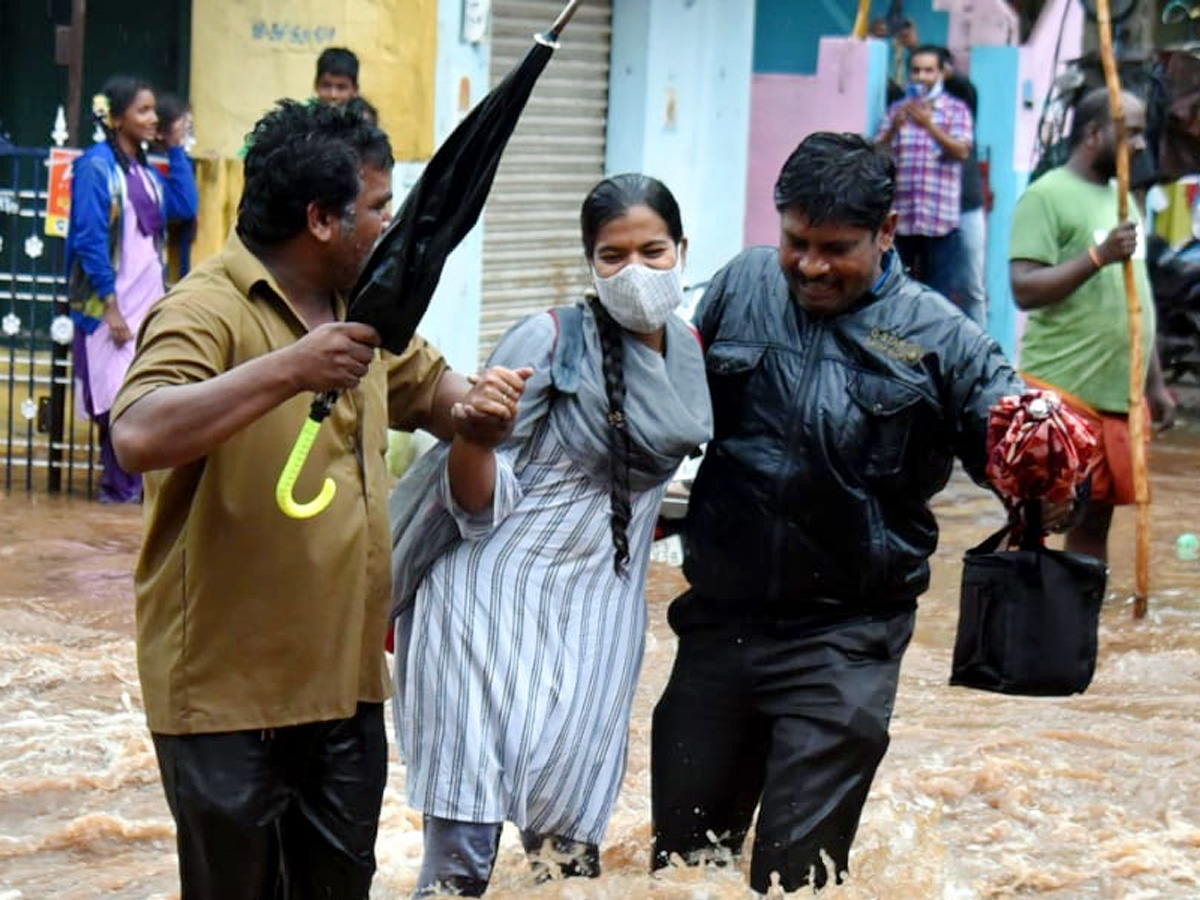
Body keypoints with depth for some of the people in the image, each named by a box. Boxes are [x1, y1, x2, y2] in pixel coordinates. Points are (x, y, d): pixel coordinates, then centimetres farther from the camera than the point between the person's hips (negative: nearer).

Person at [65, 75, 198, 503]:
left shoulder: (147, 170, 13)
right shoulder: (97, 166, -9)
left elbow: (186, 206, 4)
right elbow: (90, 239, -13)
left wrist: (175, 149, 7)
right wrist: (111, 306, -17)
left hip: (149, 299, 7)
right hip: (113, 302, -7)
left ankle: (123, 484, 10)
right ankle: (120, 486, 1)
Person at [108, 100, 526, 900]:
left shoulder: (363, 308, 11)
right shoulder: (208, 312, -17)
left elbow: (428, 389, 24)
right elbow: (138, 436, -32)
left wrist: (475, 411, 0)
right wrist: (287, 369, -39)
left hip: (345, 681, 8)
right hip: (230, 691, -8)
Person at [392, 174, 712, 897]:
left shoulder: (688, 350, 8)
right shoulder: (550, 340, -9)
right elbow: (479, 499, -13)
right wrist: (473, 430, -30)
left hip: (597, 616, 5)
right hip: (492, 595, -5)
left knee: (569, 837, 0)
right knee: (465, 839, -10)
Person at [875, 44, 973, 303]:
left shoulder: (956, 109, 6)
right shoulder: (897, 109, 14)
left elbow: (962, 151, -7)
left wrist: (928, 124, -17)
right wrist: (894, 128, -10)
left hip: (940, 216, -3)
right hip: (900, 214, 3)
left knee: (938, 293, -4)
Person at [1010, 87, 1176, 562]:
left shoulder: (1121, 199, 17)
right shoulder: (1047, 196, -9)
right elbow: (1024, 290, -17)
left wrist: (1154, 383, 20)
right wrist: (1098, 256, -25)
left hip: (1119, 395, 8)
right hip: (1061, 394, -8)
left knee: (1094, 521, 11)